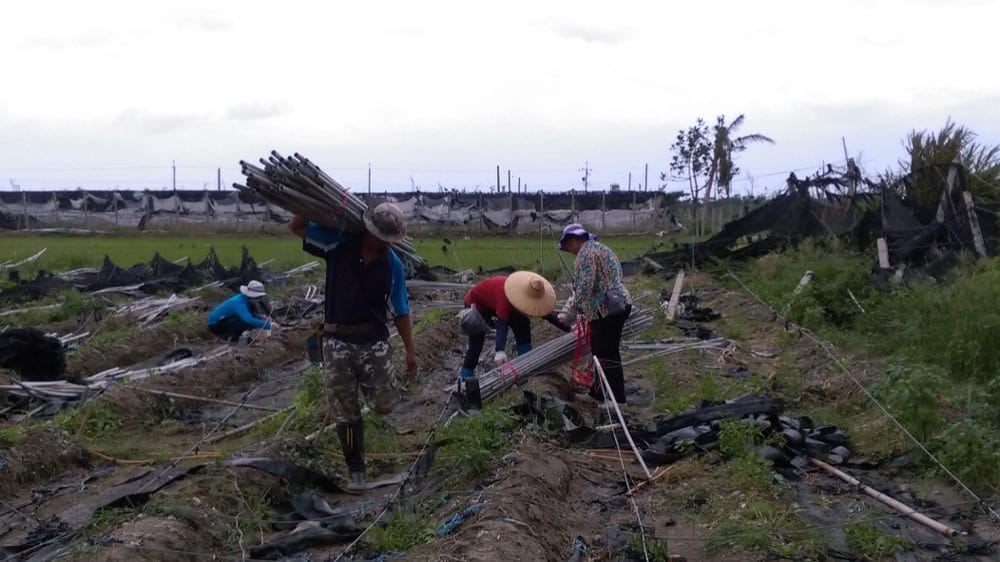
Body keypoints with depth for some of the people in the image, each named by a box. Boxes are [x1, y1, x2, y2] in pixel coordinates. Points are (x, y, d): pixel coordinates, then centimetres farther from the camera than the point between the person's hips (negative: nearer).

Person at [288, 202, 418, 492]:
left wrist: (411, 351, 6)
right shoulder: (339, 244, -5)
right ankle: (356, 470, 20)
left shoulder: (393, 265, -2)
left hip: (374, 339, 1)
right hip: (338, 340, -1)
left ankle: (366, 381, 31)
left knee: (385, 404, -5)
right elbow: (296, 227, -3)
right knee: (345, 413, 5)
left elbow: (400, 312, 5)